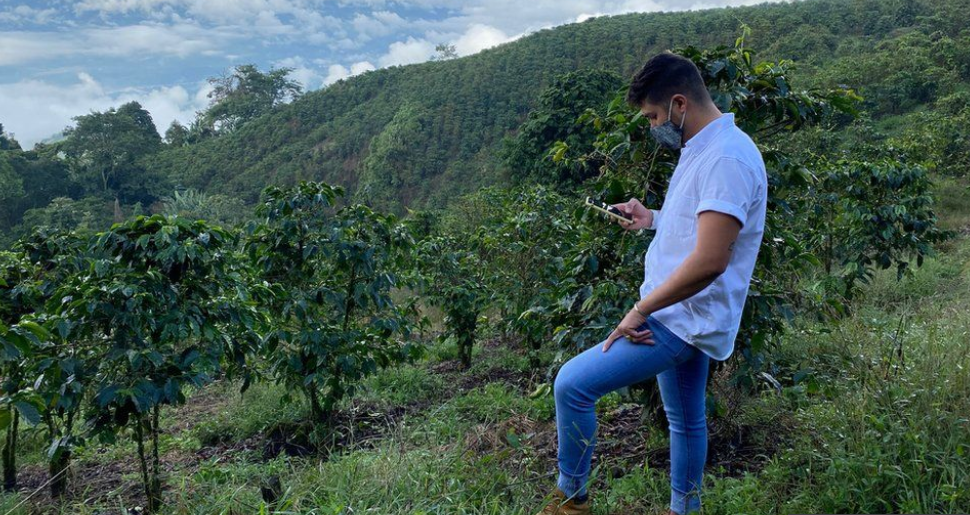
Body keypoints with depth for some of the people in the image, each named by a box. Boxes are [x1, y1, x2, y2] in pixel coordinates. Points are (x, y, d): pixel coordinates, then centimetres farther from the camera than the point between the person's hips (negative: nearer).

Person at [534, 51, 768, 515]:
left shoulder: (725, 158, -22)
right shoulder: (702, 149, 11)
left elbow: (709, 260, -29)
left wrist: (641, 309, -22)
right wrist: (654, 219, 12)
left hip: (684, 320, -11)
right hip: (682, 316, 11)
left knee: (572, 385, -13)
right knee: (685, 420, 23)